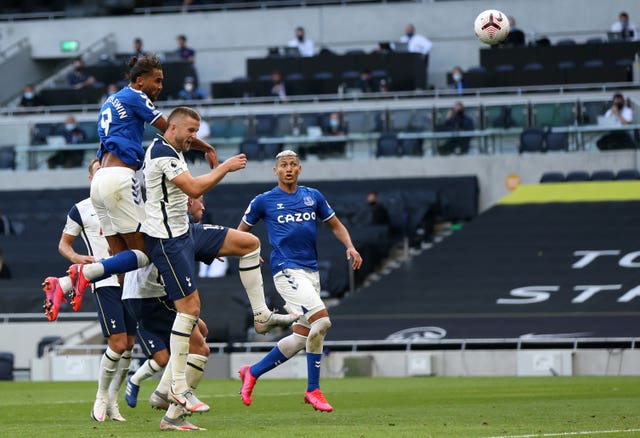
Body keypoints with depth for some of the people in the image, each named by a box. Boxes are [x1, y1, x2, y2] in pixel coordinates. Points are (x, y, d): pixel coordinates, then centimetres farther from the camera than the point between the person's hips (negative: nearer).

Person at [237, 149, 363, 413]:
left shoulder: (313, 197, 13)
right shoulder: (264, 201, 3)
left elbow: (335, 225, 21)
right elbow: (242, 231, 14)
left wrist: (350, 247, 4)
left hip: (311, 271, 6)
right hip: (286, 270, -6)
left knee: (301, 337, 4)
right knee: (321, 320, -22)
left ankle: (252, 372, 20)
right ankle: (313, 390, -10)